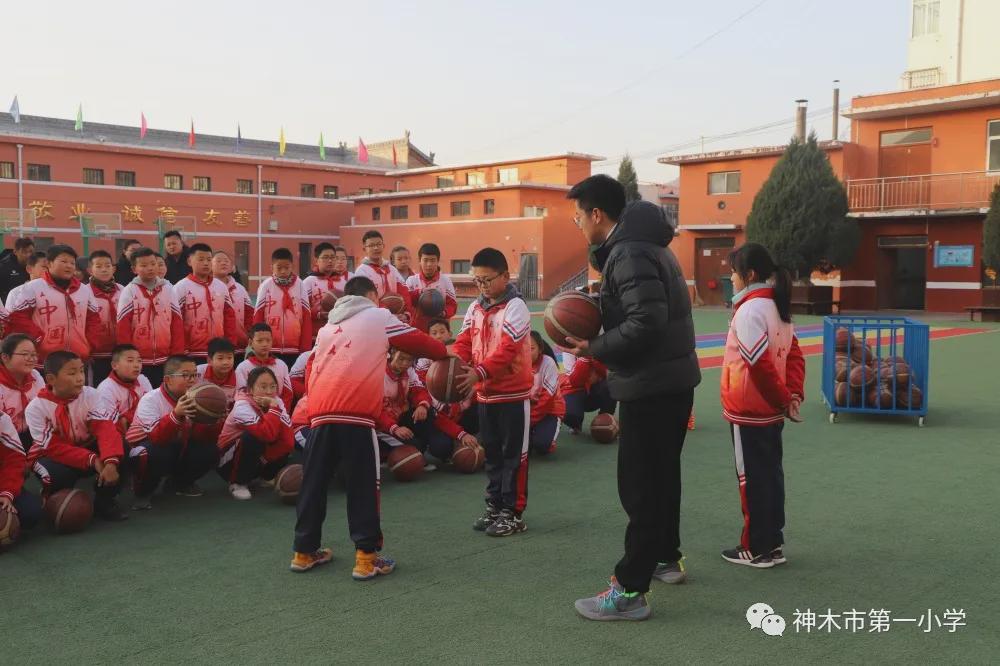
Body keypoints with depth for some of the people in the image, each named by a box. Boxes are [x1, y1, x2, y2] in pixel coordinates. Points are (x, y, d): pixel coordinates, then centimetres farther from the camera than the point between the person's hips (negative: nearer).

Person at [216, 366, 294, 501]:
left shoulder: (277, 402, -9)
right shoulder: (243, 406, -25)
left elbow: (288, 440, -18)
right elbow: (267, 434, -41)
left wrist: (266, 457, -25)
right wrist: (273, 408, -32)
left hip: (257, 461, 6)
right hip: (229, 462, -5)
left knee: (289, 442, -17)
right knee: (252, 437, -33)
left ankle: (266, 476, 9)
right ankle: (238, 483, -13)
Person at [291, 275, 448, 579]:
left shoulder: (328, 327, 26)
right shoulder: (379, 317, 11)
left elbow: (310, 371, 22)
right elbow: (418, 342, 17)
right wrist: (444, 352, 34)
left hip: (319, 414, 5)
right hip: (355, 415, -5)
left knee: (313, 483, 13)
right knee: (363, 485, 2)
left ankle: (304, 551, 23)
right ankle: (366, 557, 3)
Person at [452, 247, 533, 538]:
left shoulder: (515, 307, -14)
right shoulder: (476, 307, 8)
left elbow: (507, 349, -23)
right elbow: (464, 341, 5)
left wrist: (479, 373, -34)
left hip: (513, 393, -7)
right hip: (485, 393, 7)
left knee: (513, 454, 2)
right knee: (492, 452, 16)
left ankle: (513, 512, 10)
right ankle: (494, 505, 27)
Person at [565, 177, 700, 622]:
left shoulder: (628, 255, -19)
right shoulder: (644, 245, 14)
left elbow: (646, 324, -28)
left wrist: (594, 349, -17)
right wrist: (599, 340, 6)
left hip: (651, 385, -11)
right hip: (672, 378, 11)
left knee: (640, 485, -6)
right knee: (661, 475, 22)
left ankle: (630, 590, 1)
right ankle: (667, 557, 37)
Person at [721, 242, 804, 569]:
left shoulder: (749, 310, -19)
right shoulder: (777, 307, 9)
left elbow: (761, 364, -22)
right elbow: (794, 355, 8)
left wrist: (782, 399, -11)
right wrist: (793, 395, 0)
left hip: (748, 412, -8)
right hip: (771, 411, 8)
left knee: (752, 480, 2)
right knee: (770, 476, 15)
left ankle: (757, 549, 13)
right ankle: (773, 543, 25)